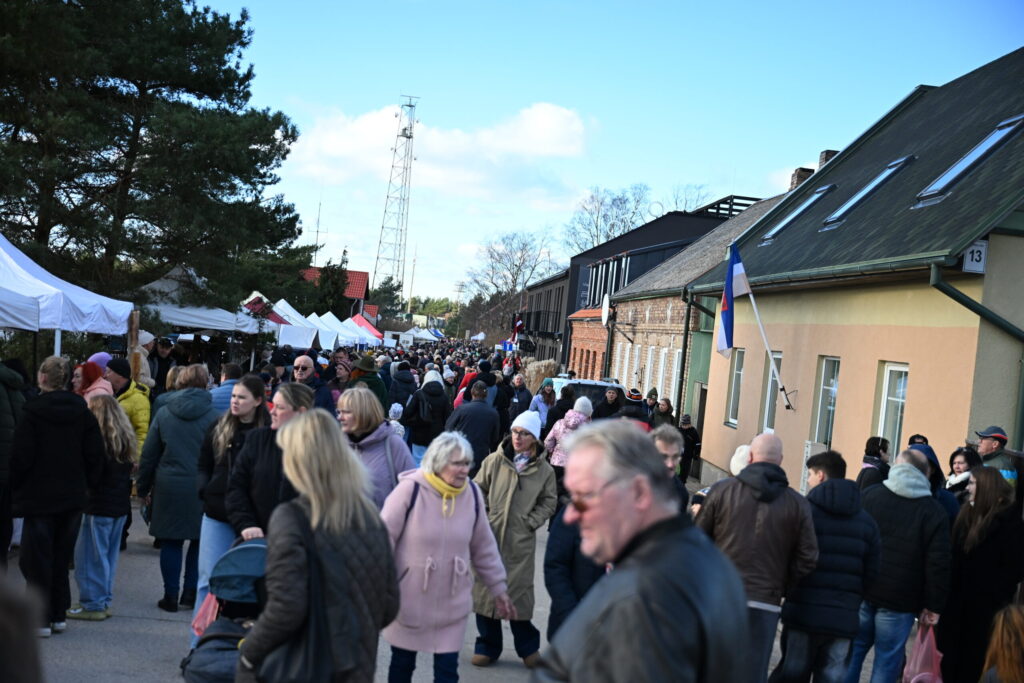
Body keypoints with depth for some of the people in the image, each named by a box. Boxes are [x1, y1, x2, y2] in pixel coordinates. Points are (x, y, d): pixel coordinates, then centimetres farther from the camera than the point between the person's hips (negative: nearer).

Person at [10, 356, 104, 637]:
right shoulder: (82, 411, 1)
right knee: (61, 558, 14)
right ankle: (59, 615, 19)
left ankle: (40, 619, 6)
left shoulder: (32, 412, -12)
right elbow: (95, 454, 1)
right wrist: (87, 484, 11)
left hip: (40, 497, -5)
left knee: (37, 560, 4)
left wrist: (15, 487, 3)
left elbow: (21, 456, -12)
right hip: (73, 497, 5)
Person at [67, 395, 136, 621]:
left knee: (91, 554, 1)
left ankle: (92, 604, 4)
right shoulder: (126, 438, 8)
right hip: (121, 504, 8)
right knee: (109, 554, 15)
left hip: (99, 505, -8)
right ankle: (104, 601, 21)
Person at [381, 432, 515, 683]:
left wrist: (499, 588, 11)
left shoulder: (472, 493, -4)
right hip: (408, 599, -2)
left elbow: (484, 547, 7)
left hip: (452, 603, 2)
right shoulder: (410, 488, -17)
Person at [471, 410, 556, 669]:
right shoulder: (495, 461, -3)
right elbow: (478, 489, 6)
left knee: (519, 591, 5)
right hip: (489, 536, 1)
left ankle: (528, 647, 23)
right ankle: (487, 646, 23)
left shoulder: (544, 470, -2)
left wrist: (531, 522, -4)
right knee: (485, 589, 8)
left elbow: (548, 502, 7)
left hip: (521, 541, -1)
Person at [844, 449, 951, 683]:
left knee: (850, 654, 12)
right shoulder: (934, 512, -2)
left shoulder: (867, 495, 3)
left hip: (859, 593, 2)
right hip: (900, 602, -2)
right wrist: (934, 605, -1)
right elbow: (938, 564, -7)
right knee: (887, 663, 5)